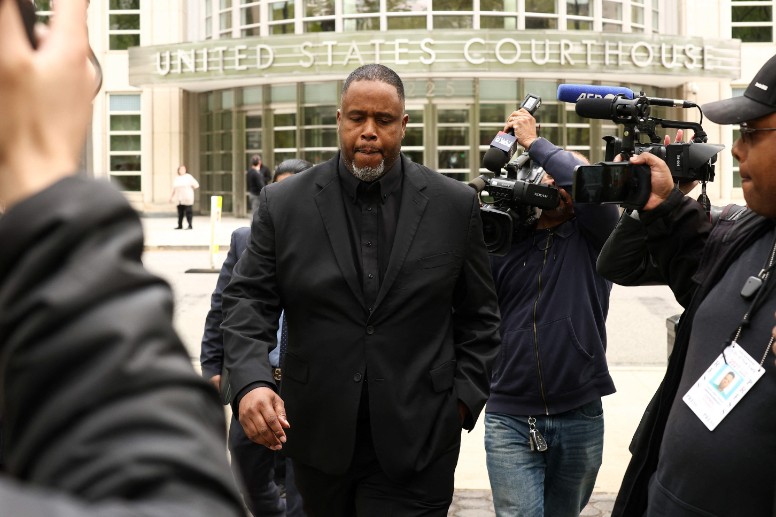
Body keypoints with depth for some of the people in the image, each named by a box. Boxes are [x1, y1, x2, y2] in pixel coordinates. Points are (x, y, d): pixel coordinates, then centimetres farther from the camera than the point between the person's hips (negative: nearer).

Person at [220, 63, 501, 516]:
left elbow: (478, 314, 8)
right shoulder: (284, 204, 0)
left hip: (414, 443, -1)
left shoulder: (455, 205, 1)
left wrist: (465, 398, -2)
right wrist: (251, 381, -18)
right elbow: (248, 301, -1)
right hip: (320, 438, 2)